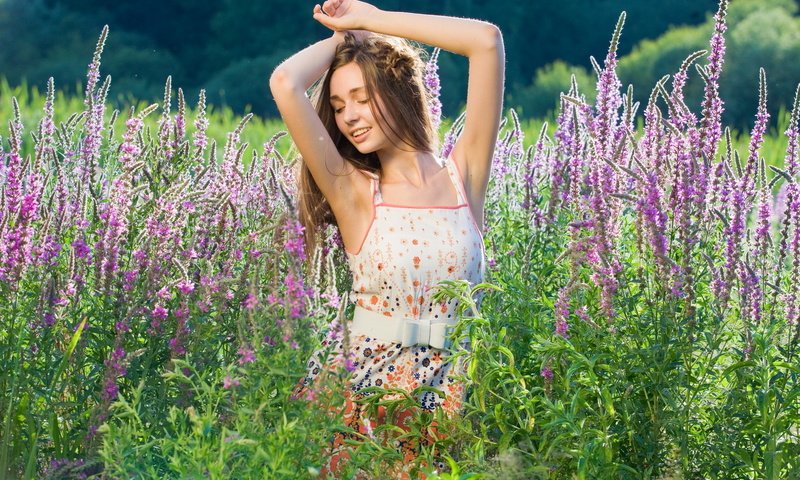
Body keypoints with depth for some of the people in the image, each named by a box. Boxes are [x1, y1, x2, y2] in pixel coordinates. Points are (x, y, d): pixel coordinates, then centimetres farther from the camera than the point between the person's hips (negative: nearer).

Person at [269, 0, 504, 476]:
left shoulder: (464, 176, 3)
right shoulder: (353, 192, 1)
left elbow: (488, 41, -5)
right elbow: (285, 84, -10)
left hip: (448, 387, 0)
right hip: (362, 380, 0)